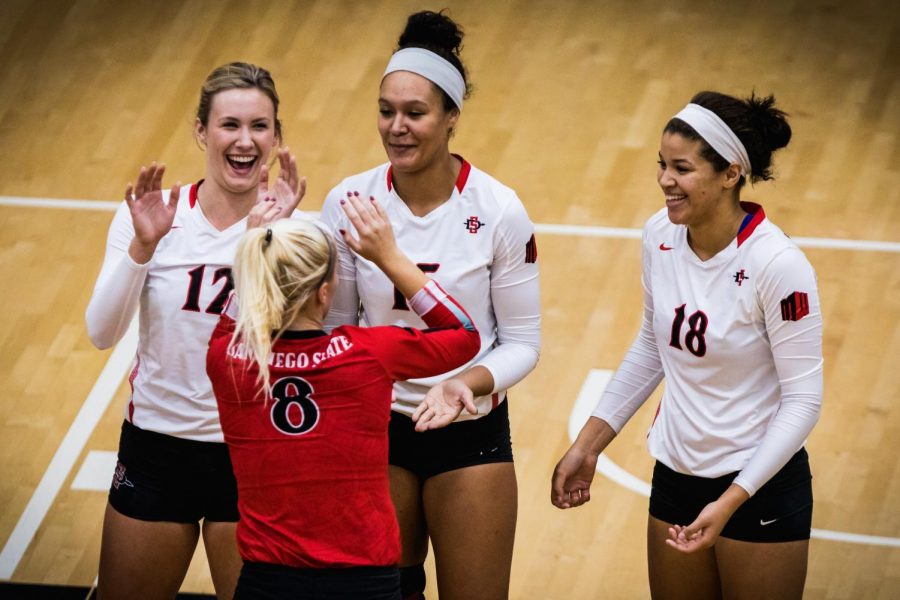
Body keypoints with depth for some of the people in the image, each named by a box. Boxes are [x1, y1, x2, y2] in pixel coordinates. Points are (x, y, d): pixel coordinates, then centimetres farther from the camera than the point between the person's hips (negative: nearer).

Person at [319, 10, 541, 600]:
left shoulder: (499, 212, -14)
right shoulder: (349, 203, -8)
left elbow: (522, 342, -7)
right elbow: (334, 324, 2)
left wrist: (468, 384, -25)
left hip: (471, 433, -2)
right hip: (376, 426, 2)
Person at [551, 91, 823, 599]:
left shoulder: (779, 265, -22)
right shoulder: (661, 236, -4)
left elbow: (803, 401, -18)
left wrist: (730, 501, -24)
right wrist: (588, 445, 11)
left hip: (762, 487, -6)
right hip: (675, 478, 6)